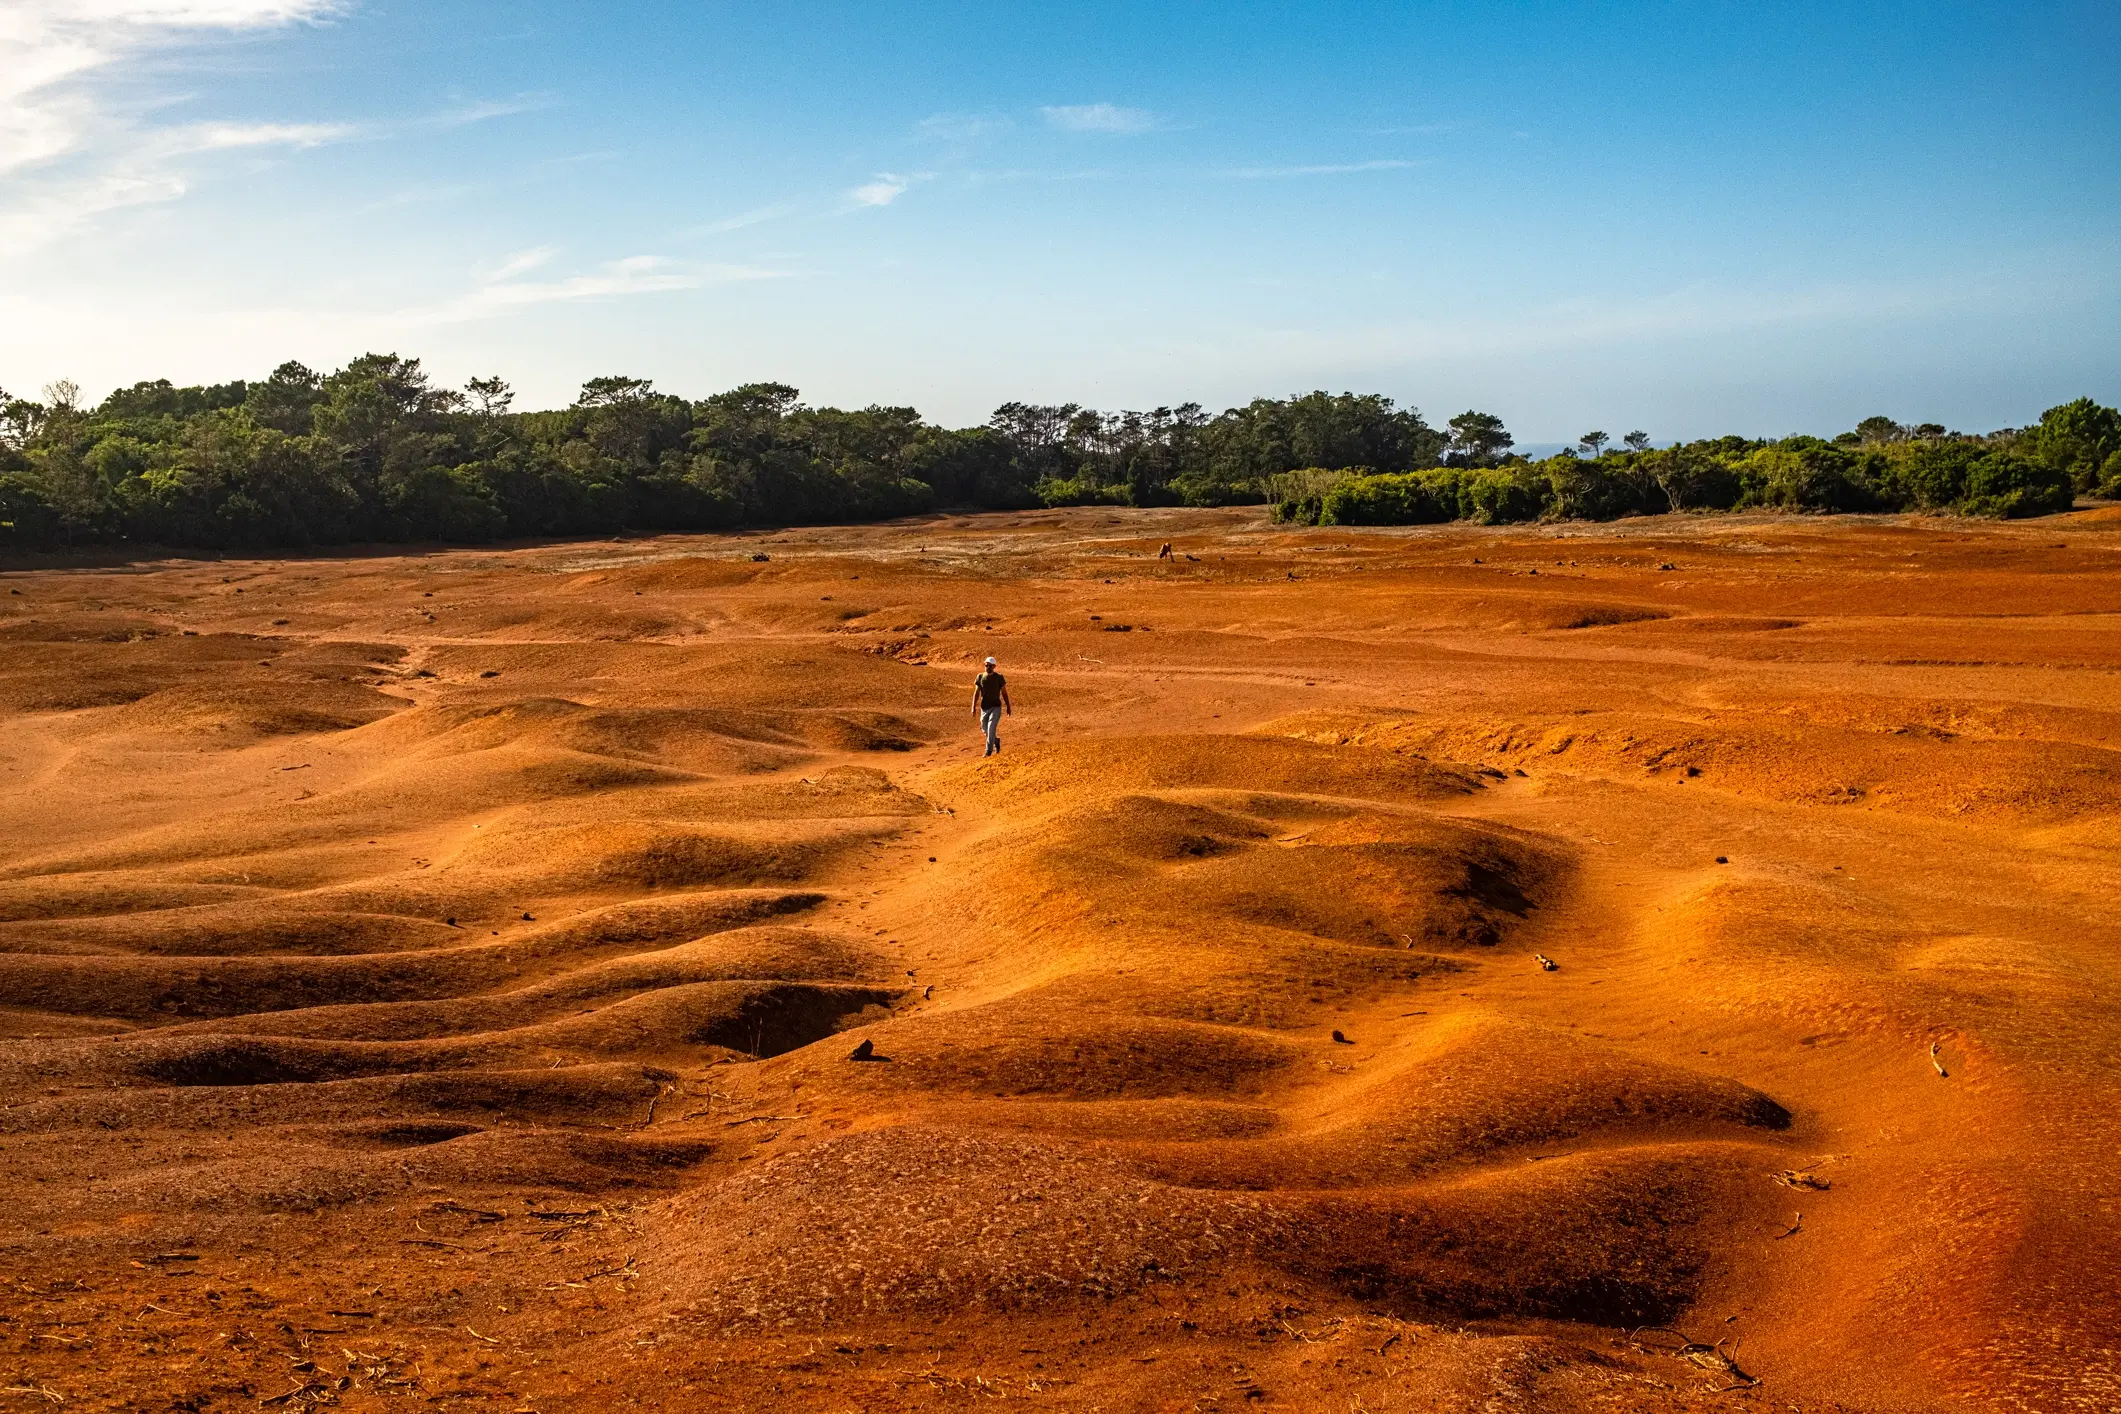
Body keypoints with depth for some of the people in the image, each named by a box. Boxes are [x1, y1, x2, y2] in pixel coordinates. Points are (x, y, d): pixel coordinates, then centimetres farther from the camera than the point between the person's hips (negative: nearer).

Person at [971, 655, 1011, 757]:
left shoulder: (999, 678, -5)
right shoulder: (980, 677, 1)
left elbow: (1004, 693, 2)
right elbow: (976, 693, 3)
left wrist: (1008, 707, 3)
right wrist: (973, 707, -3)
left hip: (996, 707, -4)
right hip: (984, 707, 4)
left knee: (991, 729, -14)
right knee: (985, 729, 12)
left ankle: (989, 751, -9)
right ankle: (996, 741, 41)